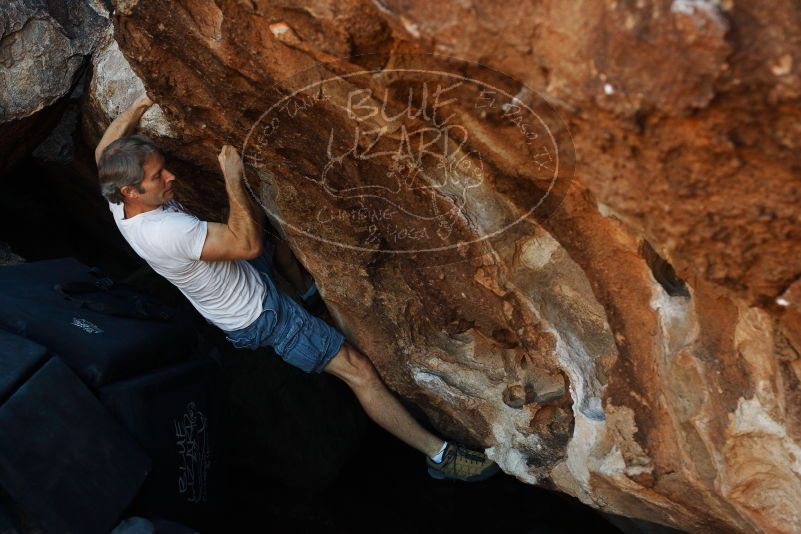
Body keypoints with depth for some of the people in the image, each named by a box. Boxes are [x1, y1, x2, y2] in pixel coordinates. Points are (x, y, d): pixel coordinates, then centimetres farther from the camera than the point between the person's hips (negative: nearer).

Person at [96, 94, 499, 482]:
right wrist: (234, 179, -29)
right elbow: (248, 243, -35)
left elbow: (104, 151, 9)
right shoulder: (164, 231, -37)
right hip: (261, 316, -10)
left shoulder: (121, 203, -10)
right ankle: (438, 453, 1)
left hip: (248, 280, 10)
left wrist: (138, 105, -2)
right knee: (358, 370, -8)